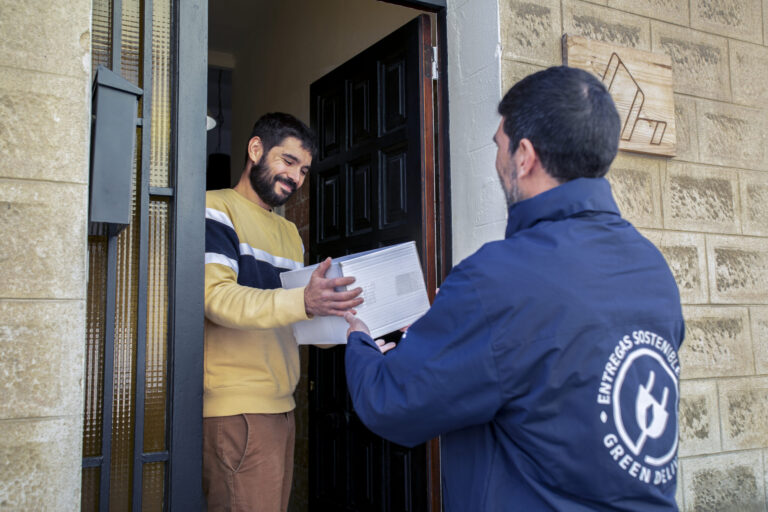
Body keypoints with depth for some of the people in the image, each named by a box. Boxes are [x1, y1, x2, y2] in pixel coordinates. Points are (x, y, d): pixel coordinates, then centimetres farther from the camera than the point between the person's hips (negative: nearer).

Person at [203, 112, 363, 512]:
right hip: (235, 408, -8)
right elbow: (215, 296, -19)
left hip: (280, 405, 8)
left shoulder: (290, 233, 21)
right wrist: (303, 302, -33)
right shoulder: (215, 209, -3)